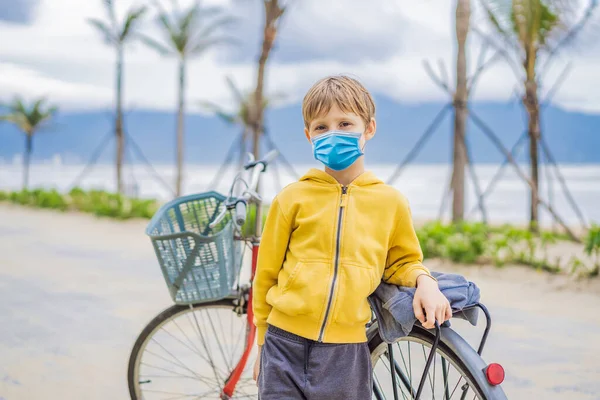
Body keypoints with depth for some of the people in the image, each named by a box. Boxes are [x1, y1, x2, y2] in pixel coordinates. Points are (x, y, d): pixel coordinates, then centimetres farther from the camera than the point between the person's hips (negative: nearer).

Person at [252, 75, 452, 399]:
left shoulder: (390, 201, 2)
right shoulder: (293, 198, -1)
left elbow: (401, 262, 17)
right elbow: (266, 273, 8)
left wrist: (424, 280, -4)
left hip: (346, 351, 1)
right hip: (286, 345, 0)